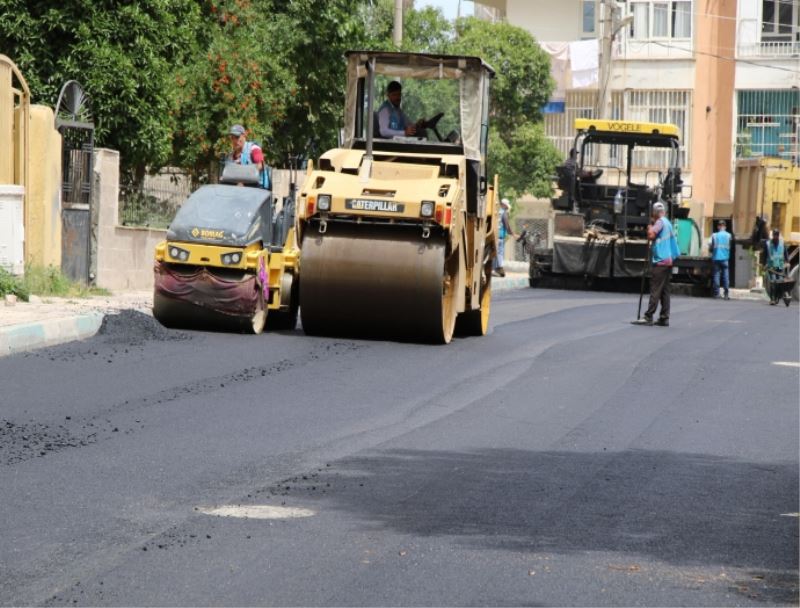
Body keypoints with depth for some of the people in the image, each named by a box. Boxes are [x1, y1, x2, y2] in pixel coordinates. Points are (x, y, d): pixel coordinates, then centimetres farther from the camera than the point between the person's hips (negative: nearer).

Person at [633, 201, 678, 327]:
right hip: (668, 260, 9)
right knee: (664, 291, 8)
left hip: (660, 261, -9)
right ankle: (664, 318, 7)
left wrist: (650, 226, -4)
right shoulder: (668, 223, 19)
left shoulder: (660, 222, -9)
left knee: (655, 290, -11)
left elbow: (651, 235, -21)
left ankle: (648, 317, -14)